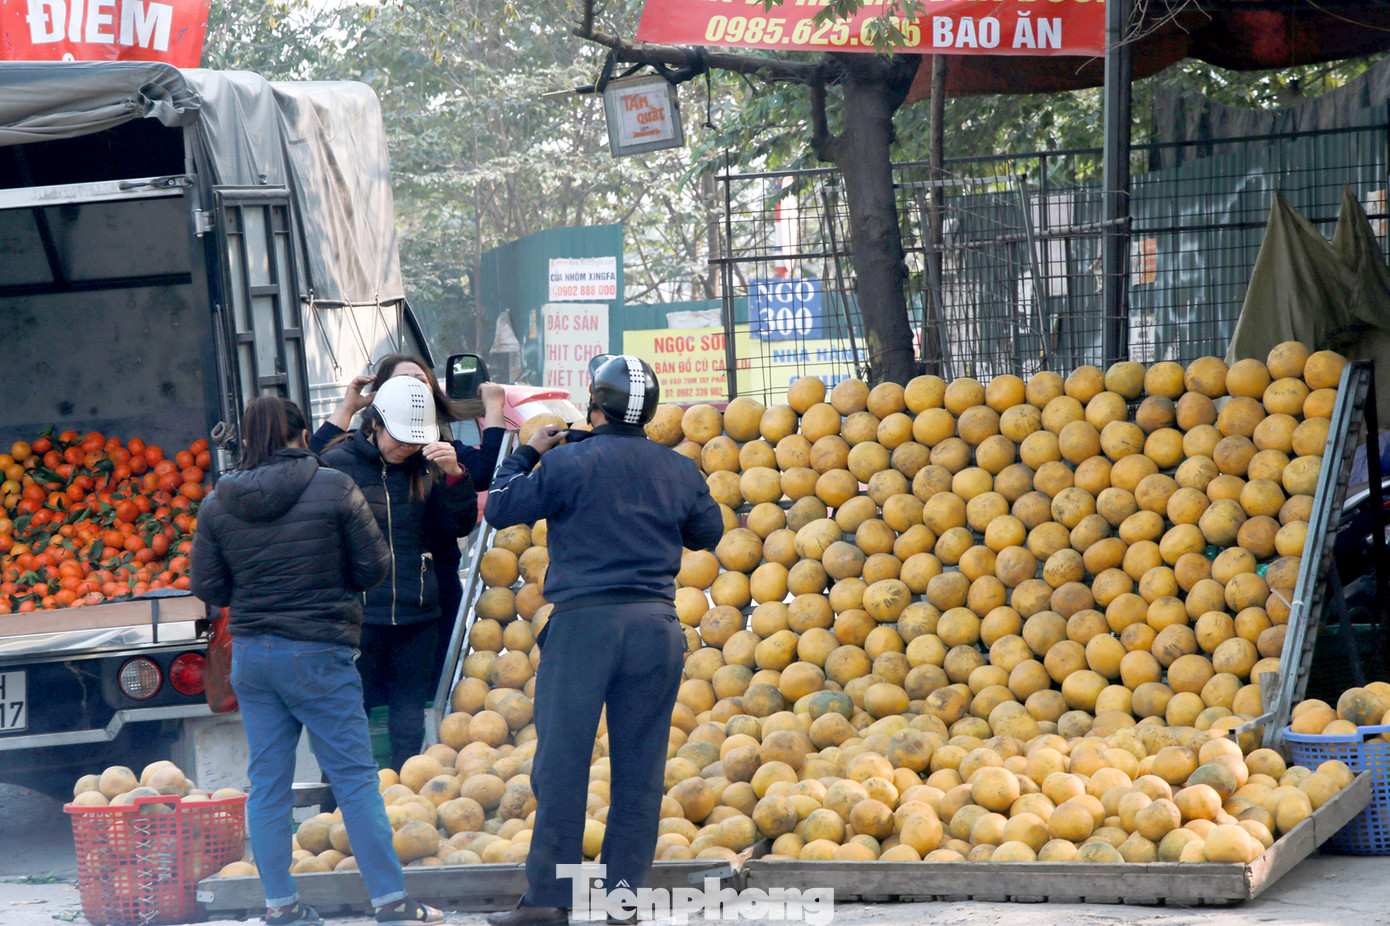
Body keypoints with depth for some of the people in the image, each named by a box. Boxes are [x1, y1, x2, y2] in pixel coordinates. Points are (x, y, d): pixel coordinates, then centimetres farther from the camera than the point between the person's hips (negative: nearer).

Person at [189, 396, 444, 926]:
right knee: (355, 778, 1)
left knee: (267, 783, 10)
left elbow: (207, 588, 4)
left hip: (250, 655, 4)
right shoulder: (333, 488, -8)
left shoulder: (217, 504, 1)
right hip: (317, 654, -4)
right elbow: (375, 567, -4)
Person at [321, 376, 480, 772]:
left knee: (409, 714, 8)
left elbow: (460, 526, 4)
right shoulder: (339, 463, -2)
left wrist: (453, 475, -12)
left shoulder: (425, 465, 7)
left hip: (417, 615, 3)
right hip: (357, 616, -3)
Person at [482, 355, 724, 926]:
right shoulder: (679, 470, 7)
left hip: (584, 621, -3)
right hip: (655, 623, 3)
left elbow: (500, 508, 4)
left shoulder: (566, 463, -5)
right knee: (640, 767, 6)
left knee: (561, 760, 0)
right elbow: (708, 533, 22)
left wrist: (526, 452, 17)